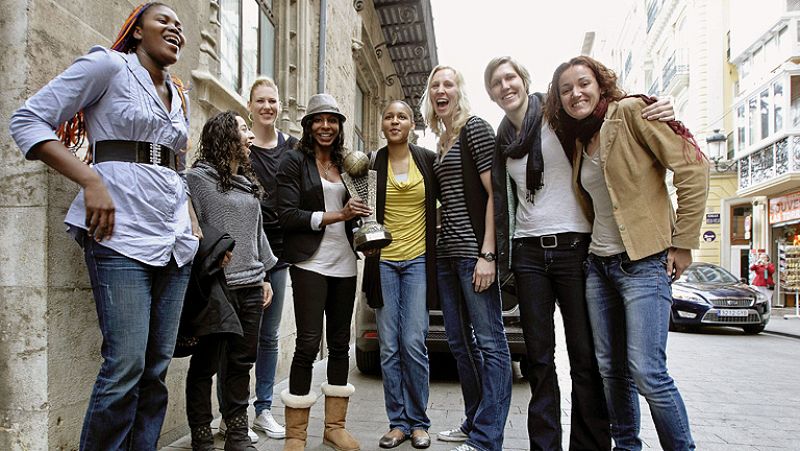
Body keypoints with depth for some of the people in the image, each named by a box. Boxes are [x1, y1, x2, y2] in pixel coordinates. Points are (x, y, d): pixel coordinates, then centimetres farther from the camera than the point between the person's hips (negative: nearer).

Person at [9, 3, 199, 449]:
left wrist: (192, 221, 15)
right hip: (121, 233, -6)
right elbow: (28, 120, -3)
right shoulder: (108, 65, 1)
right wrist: (92, 182, -15)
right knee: (126, 365, -11)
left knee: (157, 367, 6)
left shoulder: (180, 96, 20)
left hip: (176, 242, 7)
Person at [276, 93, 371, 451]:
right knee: (308, 344, -5)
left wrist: (358, 216, 2)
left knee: (340, 343, 10)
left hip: (344, 264, 6)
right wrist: (337, 215, -14)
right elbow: (287, 215, -10)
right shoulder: (294, 161, 0)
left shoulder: (344, 164, 16)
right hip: (311, 263, -5)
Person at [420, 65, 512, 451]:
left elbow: (494, 194, -12)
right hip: (446, 251, 9)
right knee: (459, 342, 13)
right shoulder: (441, 141, 19)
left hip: (473, 250, -9)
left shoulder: (475, 129, -4)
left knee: (490, 341, -4)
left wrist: (487, 254, -19)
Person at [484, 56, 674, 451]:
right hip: (528, 252, 4)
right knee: (538, 357, 8)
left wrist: (658, 115, -19)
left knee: (585, 356, 0)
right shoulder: (502, 141, 12)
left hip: (573, 245, -4)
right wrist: (500, 256, 15)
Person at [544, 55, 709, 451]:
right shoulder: (577, 141, 14)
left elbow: (693, 168, -12)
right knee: (610, 368, 11)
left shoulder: (630, 111, -7)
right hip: (598, 265, 7)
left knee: (646, 371, -11)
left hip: (644, 262, -7)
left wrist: (683, 243, -12)